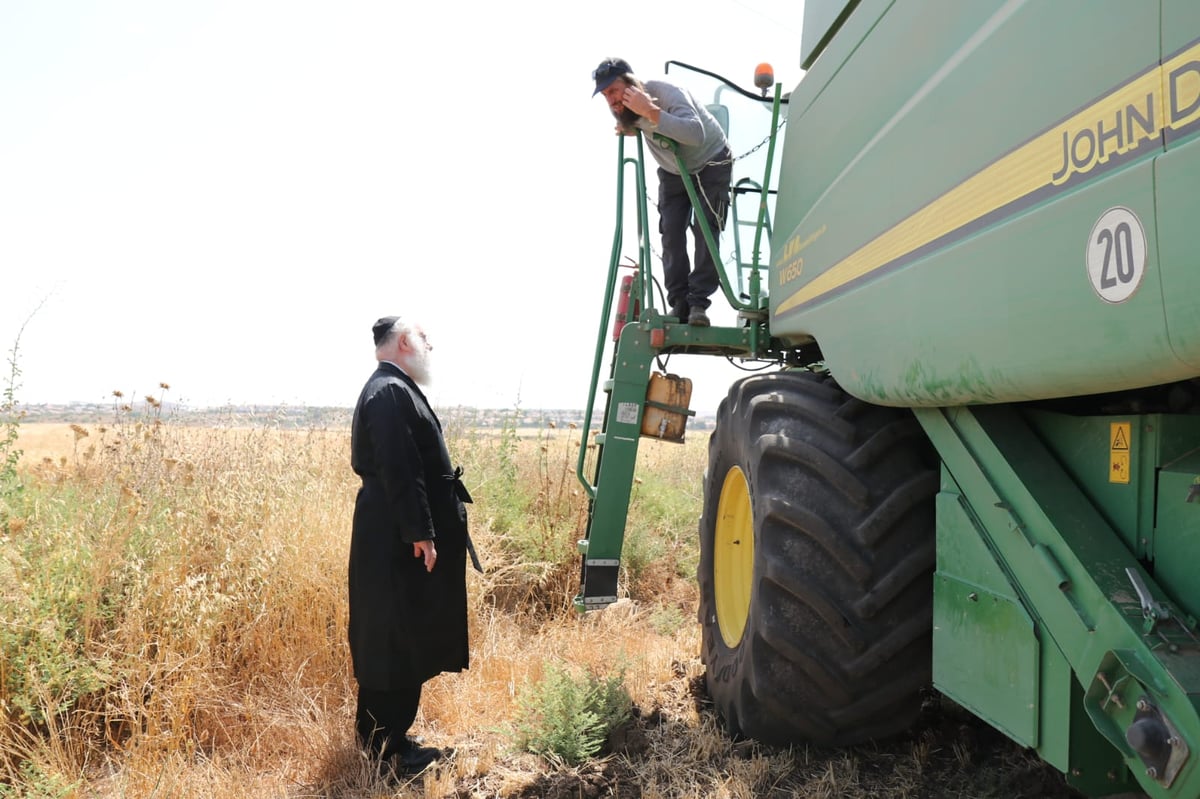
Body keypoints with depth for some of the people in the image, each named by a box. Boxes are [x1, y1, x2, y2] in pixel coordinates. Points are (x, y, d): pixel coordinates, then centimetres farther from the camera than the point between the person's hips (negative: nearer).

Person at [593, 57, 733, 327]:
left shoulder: (667, 93, -32)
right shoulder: (625, 108, -11)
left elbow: (696, 134, -49)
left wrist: (650, 111, -49)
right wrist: (628, 127, -7)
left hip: (711, 165, -6)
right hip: (672, 171, 6)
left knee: (706, 231, -17)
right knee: (671, 232, -9)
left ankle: (698, 303, -17)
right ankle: (679, 304, -8)